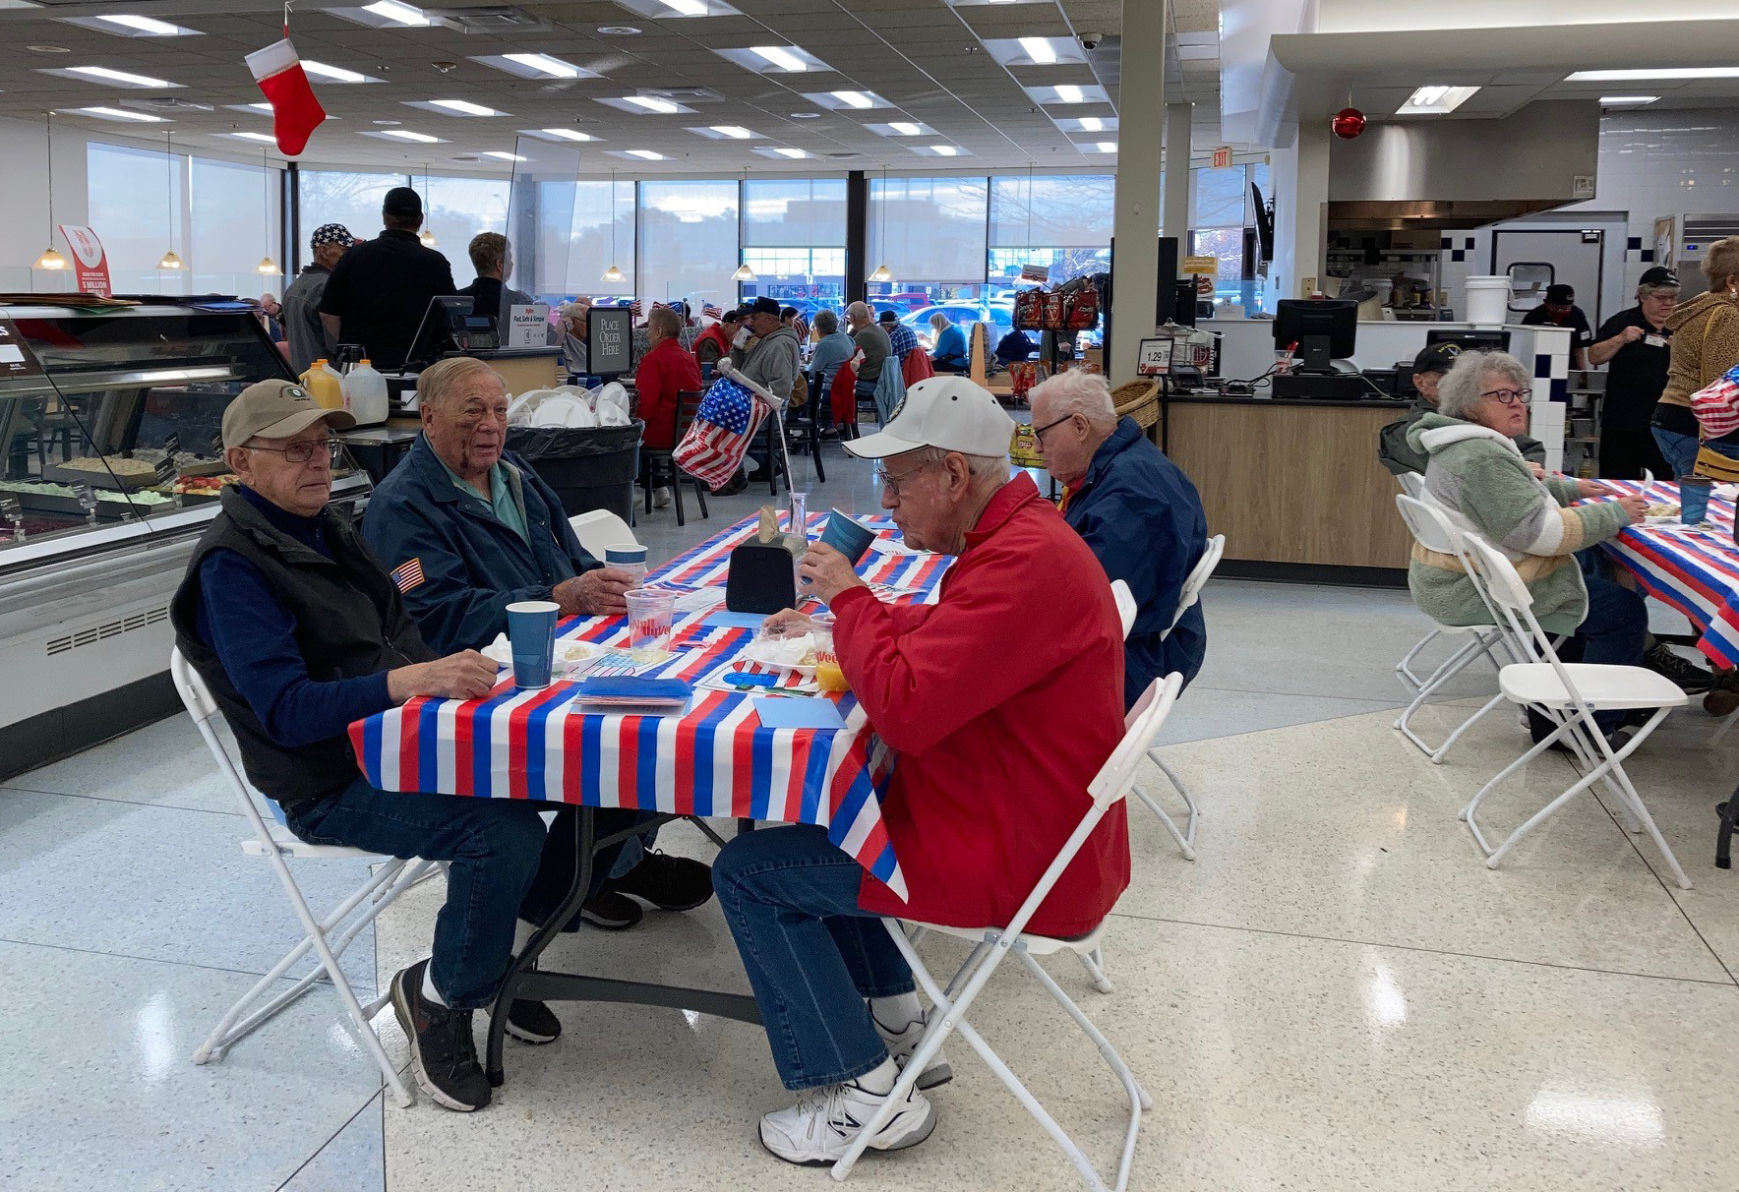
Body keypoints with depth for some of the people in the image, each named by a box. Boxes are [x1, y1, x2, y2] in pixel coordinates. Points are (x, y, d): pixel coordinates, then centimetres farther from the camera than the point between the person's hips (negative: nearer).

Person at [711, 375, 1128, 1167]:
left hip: (1020, 863, -11)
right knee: (811, 817, 25)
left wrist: (849, 598, -14)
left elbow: (906, 710, -30)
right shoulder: (1020, 537, 8)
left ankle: (864, 1093, 5)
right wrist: (845, 618, 2)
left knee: (746, 872, -3)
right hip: (1028, 825, 11)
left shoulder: (1024, 563, -27)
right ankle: (894, 1026, 27)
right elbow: (944, 639, 19)